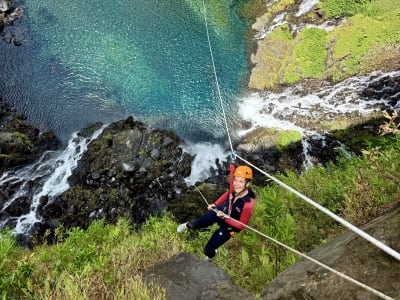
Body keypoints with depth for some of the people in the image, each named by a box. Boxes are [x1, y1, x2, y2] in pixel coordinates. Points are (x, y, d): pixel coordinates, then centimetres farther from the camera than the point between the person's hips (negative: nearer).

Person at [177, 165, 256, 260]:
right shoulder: (235, 189, -23)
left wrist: (225, 218, -32)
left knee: (208, 249, 3)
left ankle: (210, 256, 41)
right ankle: (189, 225, 35)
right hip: (220, 210, 4)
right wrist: (215, 204, -1)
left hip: (229, 226, -4)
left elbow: (242, 225, -25)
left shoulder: (248, 204, -38)